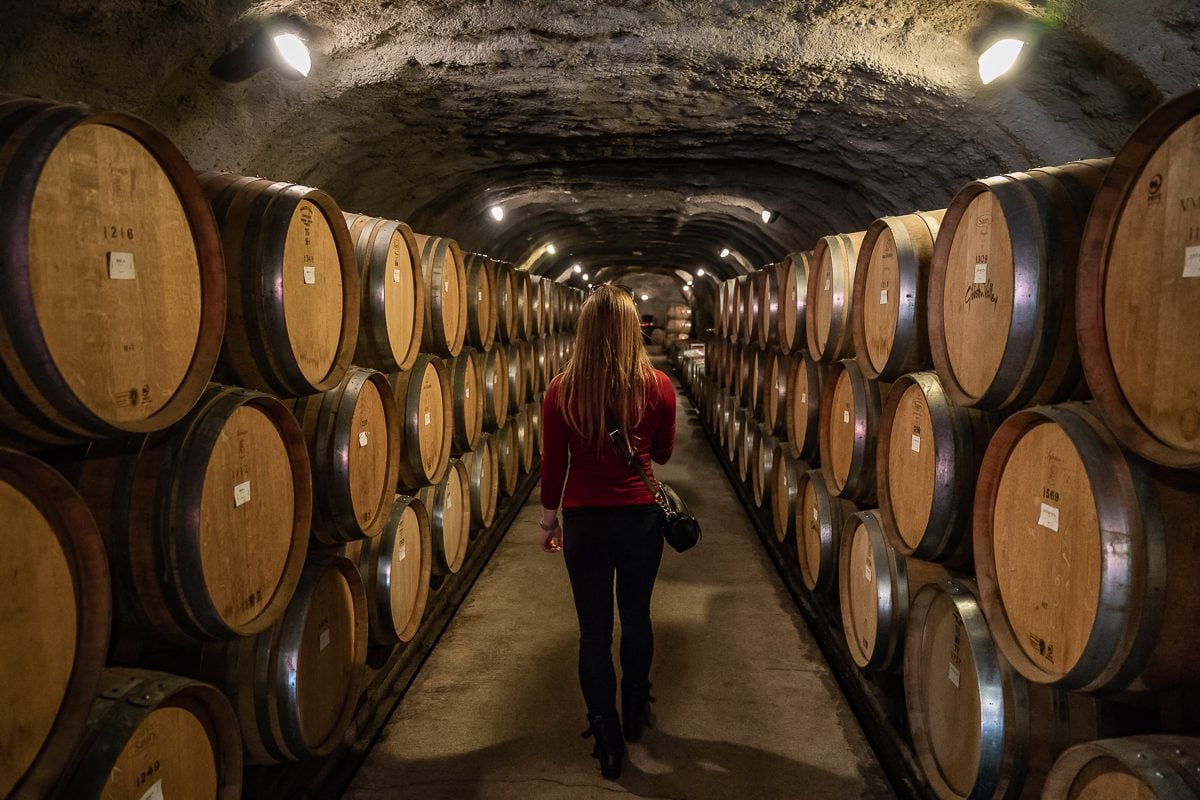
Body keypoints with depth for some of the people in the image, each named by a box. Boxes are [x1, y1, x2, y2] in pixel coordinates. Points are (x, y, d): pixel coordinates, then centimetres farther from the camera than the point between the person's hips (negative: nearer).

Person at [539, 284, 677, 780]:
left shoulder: (562, 390, -10)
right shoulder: (657, 386, -9)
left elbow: (553, 463, -2)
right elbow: (663, 453, 5)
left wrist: (549, 518, 11)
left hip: (585, 521, -1)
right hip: (642, 516, 2)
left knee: (594, 630, 10)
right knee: (637, 618, 21)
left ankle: (607, 739, 20)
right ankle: (636, 714, 40)